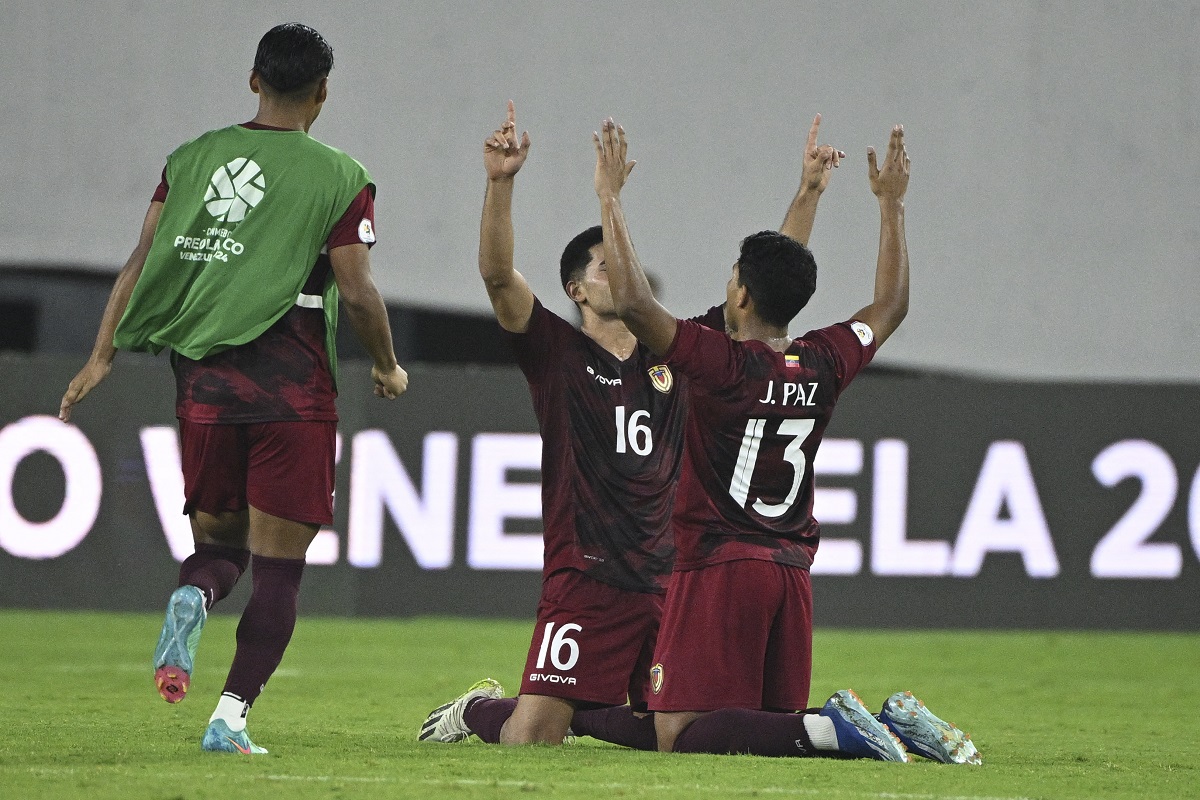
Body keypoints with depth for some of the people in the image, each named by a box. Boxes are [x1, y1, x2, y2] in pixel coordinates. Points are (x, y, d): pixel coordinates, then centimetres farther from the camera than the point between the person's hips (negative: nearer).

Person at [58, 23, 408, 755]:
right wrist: (388, 368, 11)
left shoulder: (192, 159, 9)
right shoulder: (340, 179, -3)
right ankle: (231, 719, -7)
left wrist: (102, 356, 7)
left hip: (204, 381, 4)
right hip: (294, 388, -4)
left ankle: (191, 599, -18)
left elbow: (143, 261, 5)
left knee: (220, 540, 17)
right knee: (278, 564, 2)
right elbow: (357, 291, -5)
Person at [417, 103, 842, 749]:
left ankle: (580, 712, 28)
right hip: (583, 580, -4)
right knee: (530, 738, -12)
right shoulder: (558, 353, 2)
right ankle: (479, 708, 23)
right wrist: (501, 183, -26)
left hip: (668, 580, 4)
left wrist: (809, 191, 9)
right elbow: (498, 274, -14)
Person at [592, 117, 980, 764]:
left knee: (680, 735, -9)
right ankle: (893, 723, -8)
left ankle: (833, 731, -25)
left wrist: (610, 196, -11)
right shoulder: (825, 364, 6)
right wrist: (891, 203, 32)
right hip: (792, 568, 7)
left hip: (718, 565, -7)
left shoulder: (722, 363, -12)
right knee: (780, 722, 16)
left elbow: (631, 303, -18)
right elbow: (891, 304, 24)